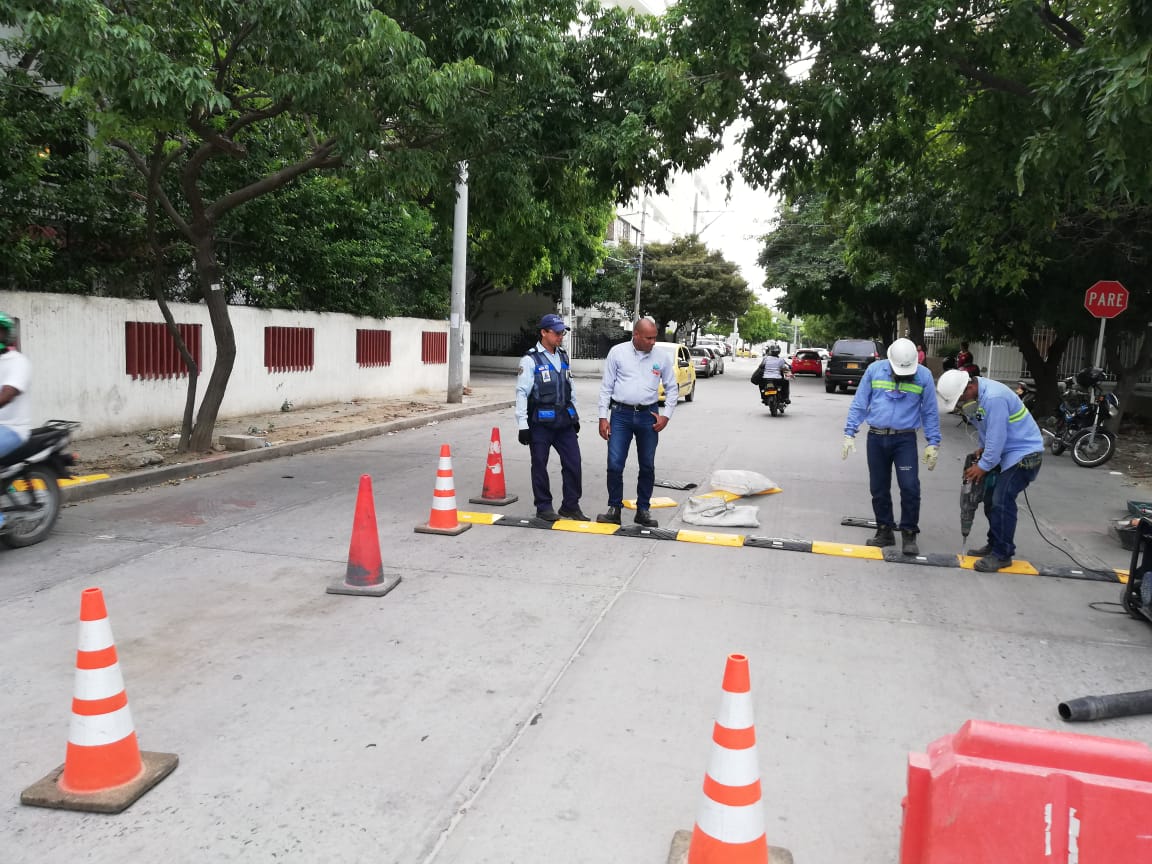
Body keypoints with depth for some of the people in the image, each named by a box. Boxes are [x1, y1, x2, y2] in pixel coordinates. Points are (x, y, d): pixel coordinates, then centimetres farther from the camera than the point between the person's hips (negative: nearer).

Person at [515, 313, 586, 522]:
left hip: (564, 420, 6)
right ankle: (543, 507, 17)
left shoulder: (563, 357, 13)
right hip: (540, 423, -6)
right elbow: (522, 393, -10)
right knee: (540, 465, 4)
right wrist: (522, 425, -14)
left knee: (573, 461, 4)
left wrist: (575, 417, 19)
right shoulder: (530, 360, -8)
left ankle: (570, 506, 16)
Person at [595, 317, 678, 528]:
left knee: (647, 466, 8)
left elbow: (672, 389, 10)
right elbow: (606, 386, 2)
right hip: (621, 414, -1)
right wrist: (603, 417, -2)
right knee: (614, 464, -5)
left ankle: (643, 510, 20)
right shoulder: (617, 352, -1)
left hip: (649, 415, 2)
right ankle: (614, 509, 8)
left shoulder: (662, 357, 2)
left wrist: (666, 415, -1)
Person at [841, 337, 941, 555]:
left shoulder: (923, 375, -2)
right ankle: (885, 531, 23)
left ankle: (909, 534, 6)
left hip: (905, 439, -1)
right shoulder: (874, 370, -2)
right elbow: (859, 404, 3)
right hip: (876, 438, 2)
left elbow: (930, 412, 4)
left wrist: (933, 443, -1)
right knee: (879, 488, 9)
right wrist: (849, 434, -1)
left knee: (910, 487, -9)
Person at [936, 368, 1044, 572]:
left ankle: (1002, 555, -7)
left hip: (1025, 453, -10)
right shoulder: (975, 395, 2)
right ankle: (995, 544, 23)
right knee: (990, 499, 11)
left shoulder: (994, 398, -29)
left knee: (1002, 501, -14)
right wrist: (982, 448, 3)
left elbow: (997, 437, -26)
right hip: (1004, 453, 10)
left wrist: (983, 466, -17)